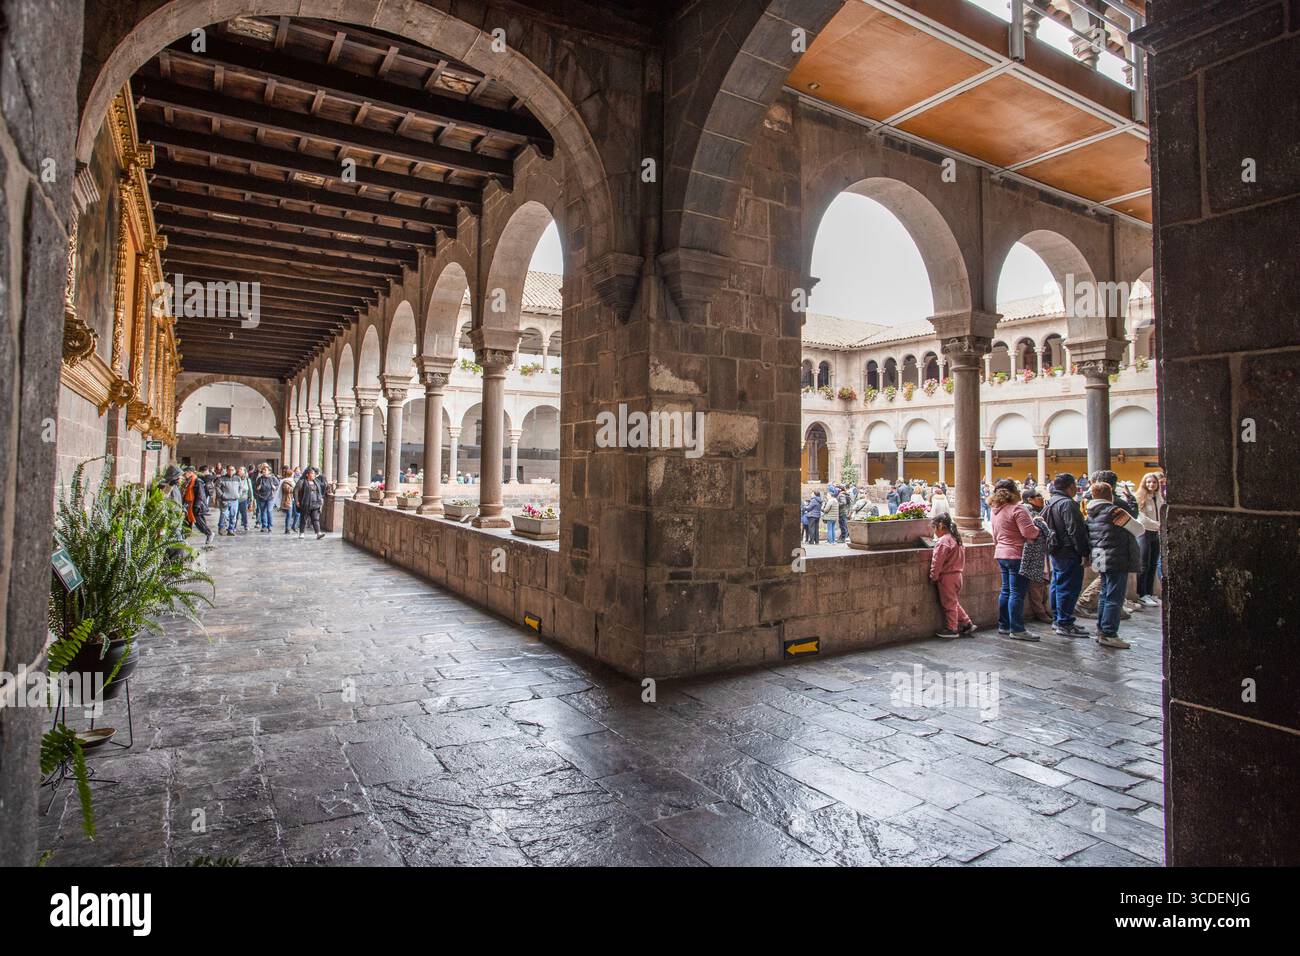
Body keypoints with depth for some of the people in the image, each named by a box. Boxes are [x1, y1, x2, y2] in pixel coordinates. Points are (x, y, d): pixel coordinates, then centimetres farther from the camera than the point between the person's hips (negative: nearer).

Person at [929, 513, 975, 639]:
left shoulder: (943, 541, -19)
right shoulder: (955, 539, 12)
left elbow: (937, 562, -19)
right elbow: (961, 559, 19)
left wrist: (933, 576, -10)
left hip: (947, 577, -9)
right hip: (957, 574, 9)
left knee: (949, 603, 1)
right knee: (954, 602, 19)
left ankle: (951, 629, 9)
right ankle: (967, 623, 21)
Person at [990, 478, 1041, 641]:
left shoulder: (996, 511, 12)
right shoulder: (1016, 510, -15)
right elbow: (1029, 532, -21)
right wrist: (1039, 528, -3)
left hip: (1001, 554, 9)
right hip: (1016, 555, -8)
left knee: (1006, 591, 14)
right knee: (1017, 593, -6)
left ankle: (1003, 626, 19)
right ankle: (1017, 630, -4)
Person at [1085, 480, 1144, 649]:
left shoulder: (1091, 514, 9)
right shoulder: (1114, 511, -15)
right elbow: (1139, 530, -6)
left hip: (1101, 559, 8)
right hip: (1117, 559, -8)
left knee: (1105, 596, 16)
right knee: (1115, 599, -4)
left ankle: (1101, 631, 21)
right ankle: (1108, 634, -3)